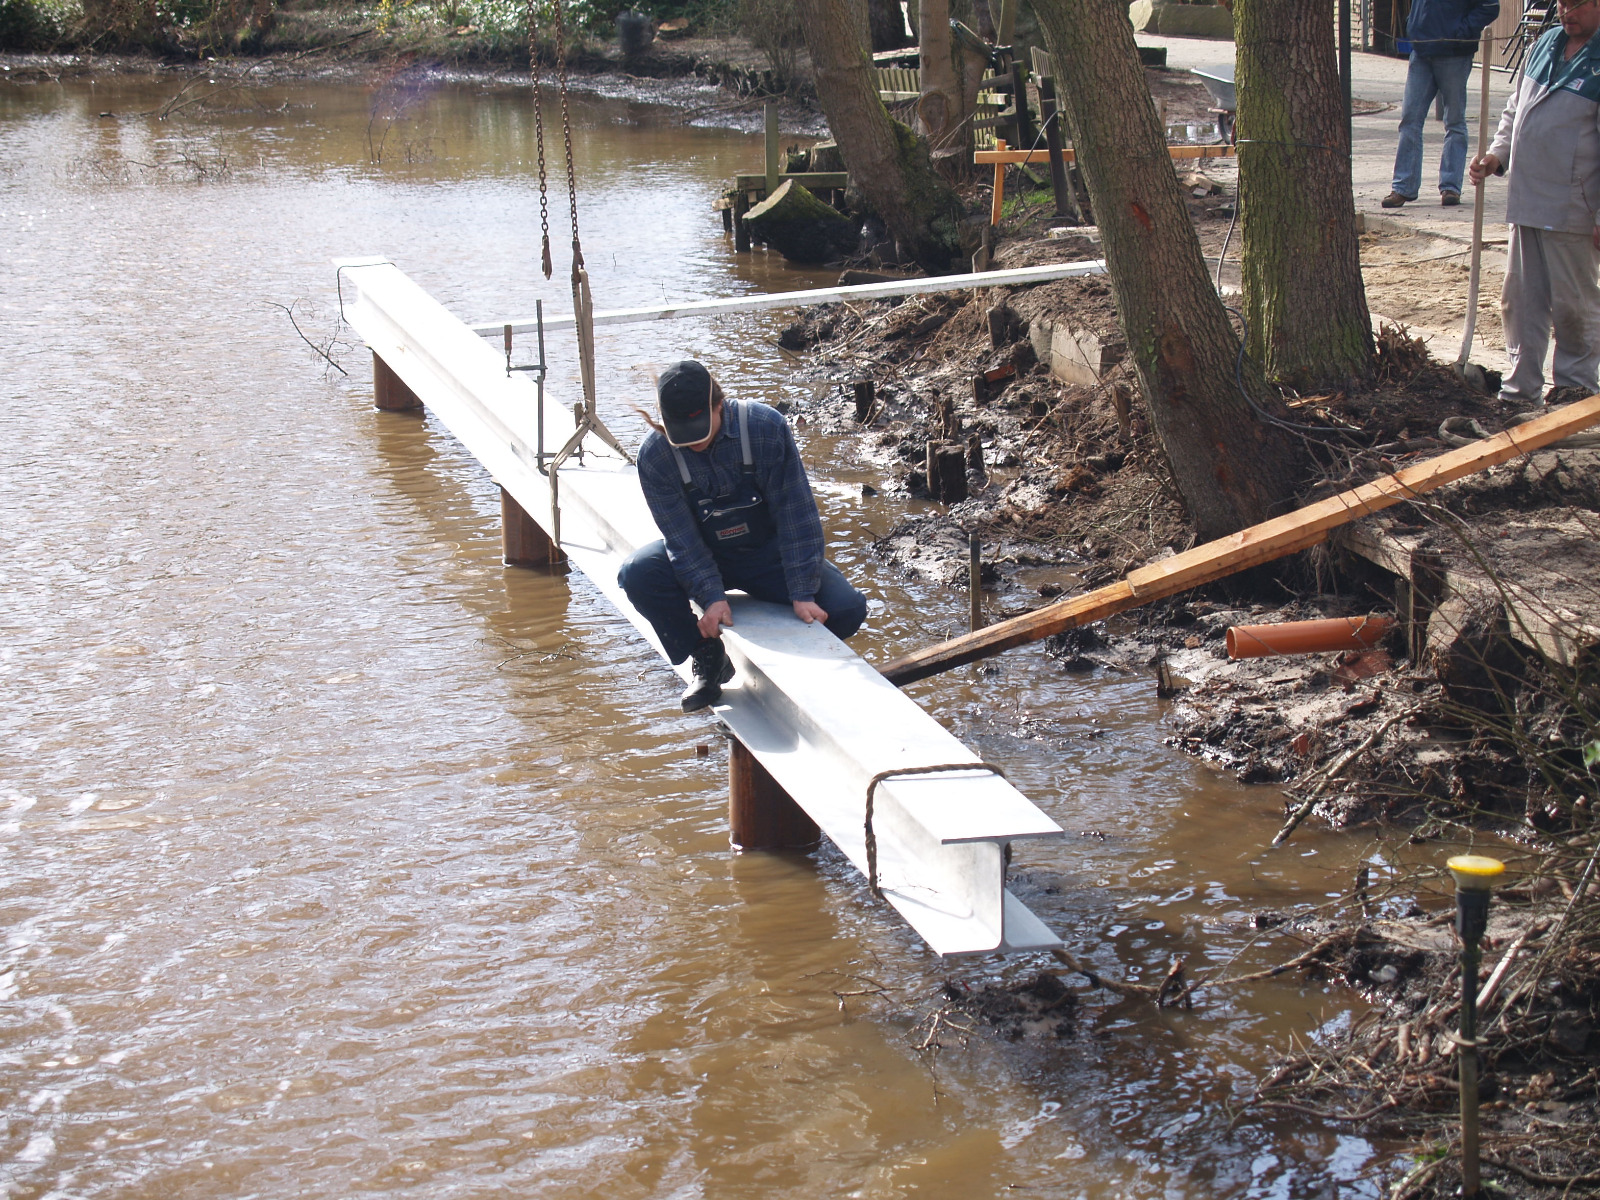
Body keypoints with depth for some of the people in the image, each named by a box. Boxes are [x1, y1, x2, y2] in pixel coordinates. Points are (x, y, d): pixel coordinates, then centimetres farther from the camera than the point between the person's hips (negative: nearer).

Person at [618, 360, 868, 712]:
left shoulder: (766, 427, -23)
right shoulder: (655, 456, -18)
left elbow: (795, 512, -20)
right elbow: (682, 537, -16)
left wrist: (802, 594, -25)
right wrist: (711, 596, -31)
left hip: (769, 554, -1)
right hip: (704, 557, 1)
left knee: (847, 608, -24)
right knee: (637, 574, -28)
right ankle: (708, 657, -5)